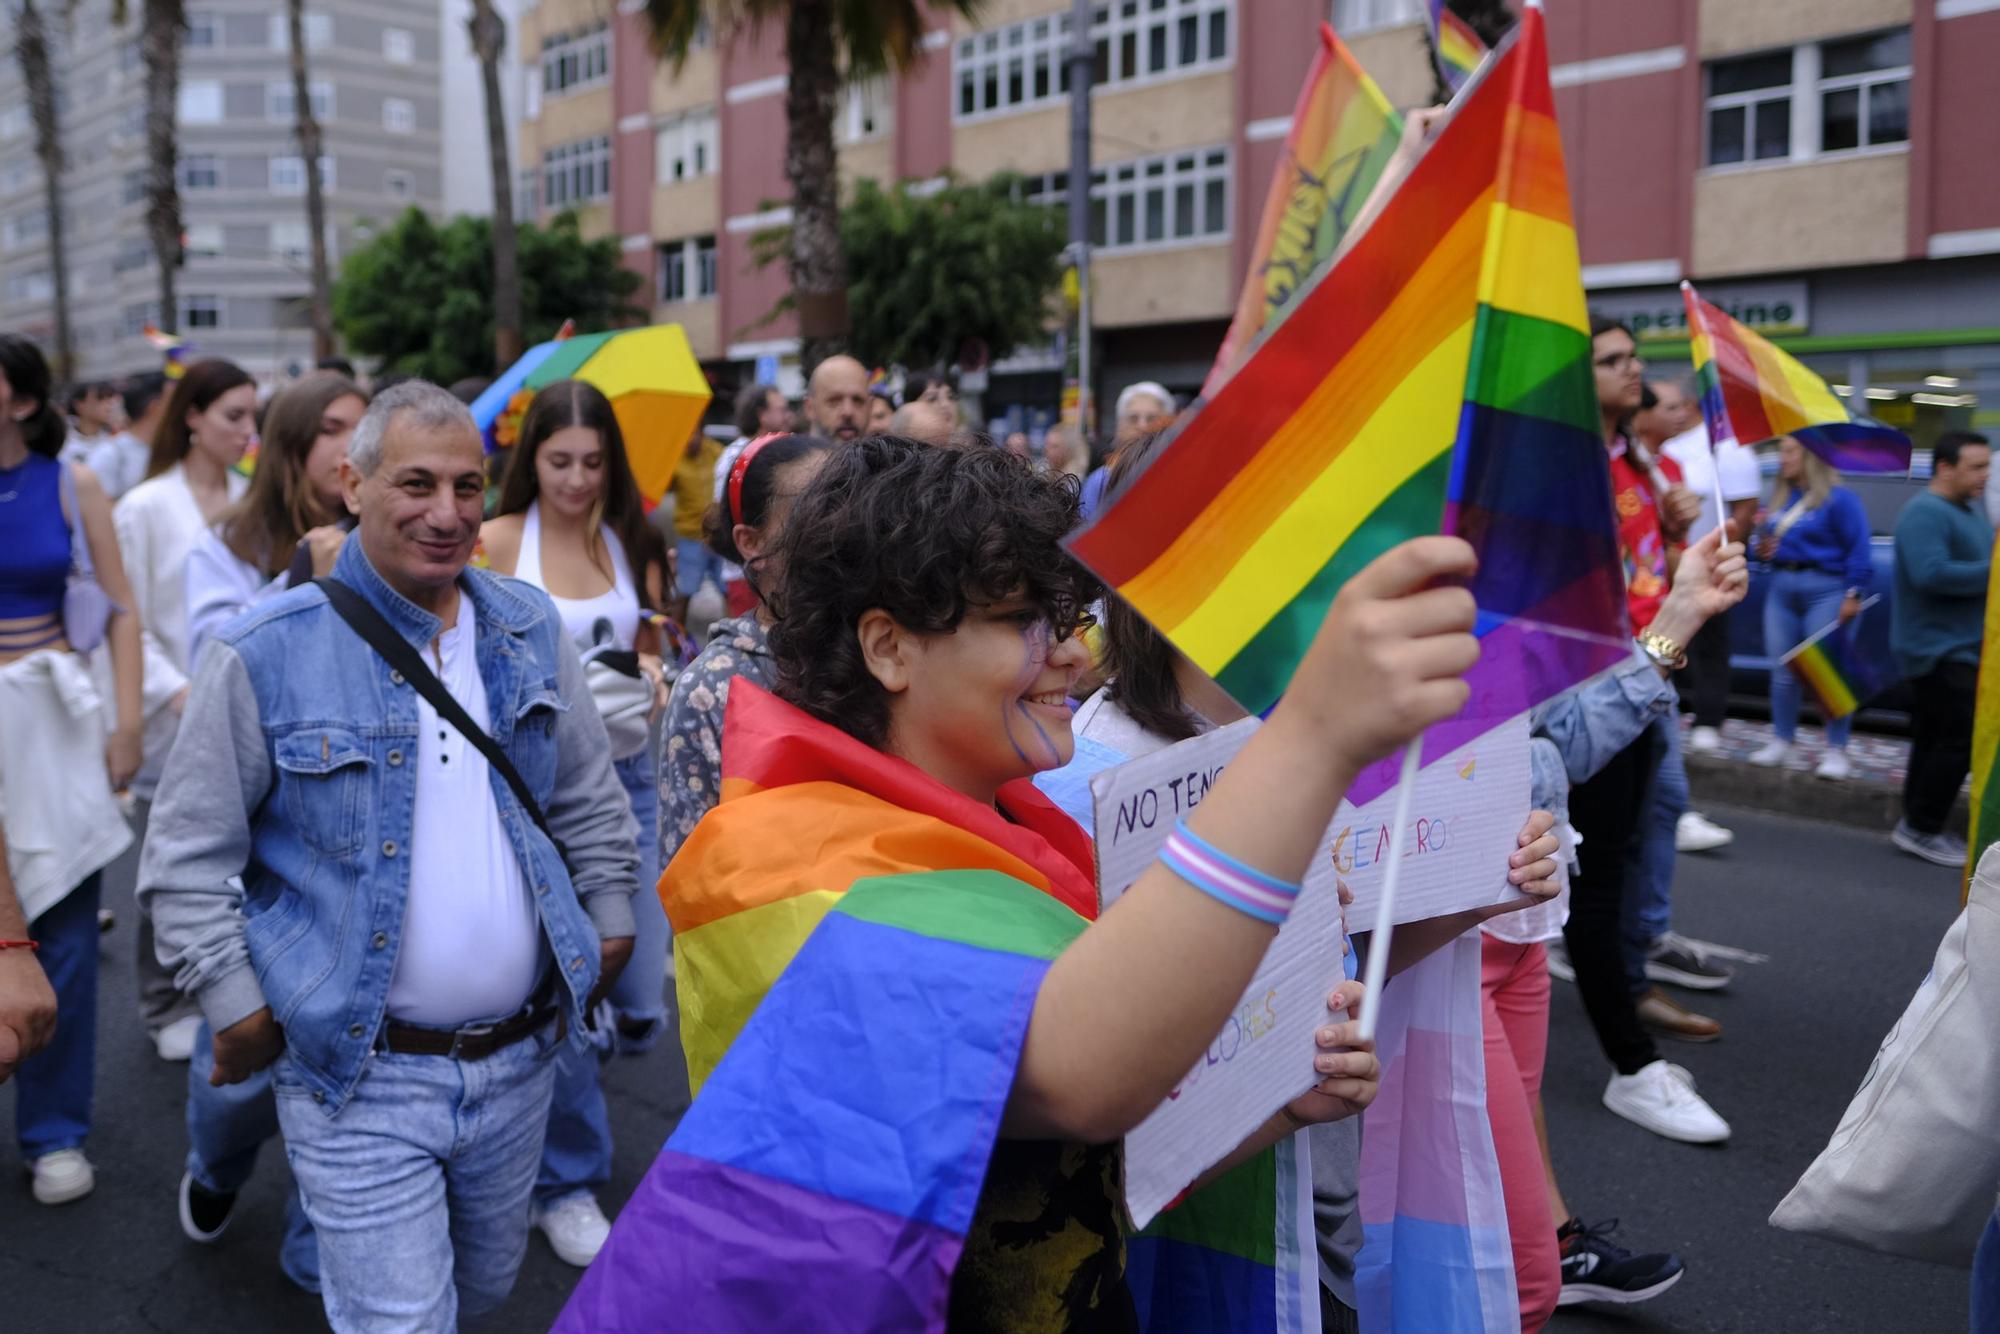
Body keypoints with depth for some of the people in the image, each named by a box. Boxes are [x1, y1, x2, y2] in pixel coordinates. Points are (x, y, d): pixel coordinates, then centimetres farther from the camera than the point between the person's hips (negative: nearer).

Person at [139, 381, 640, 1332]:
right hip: (361, 1080, -5)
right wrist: (237, 1011, -8)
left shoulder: (529, 630, 1)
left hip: (520, 1059, 5)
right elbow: (186, 857, -6)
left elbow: (590, 800, 12)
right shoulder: (264, 657, -13)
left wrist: (608, 924, 9)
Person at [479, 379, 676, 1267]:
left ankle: (570, 1046, 41)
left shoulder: (631, 541, 6)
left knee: (642, 998, 3)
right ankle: (567, 1178, 22)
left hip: (626, 773, 3)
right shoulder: (499, 541, -4)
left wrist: (652, 675, -8)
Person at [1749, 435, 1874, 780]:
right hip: (1781, 588, 7)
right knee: (1782, 670, 9)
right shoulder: (1780, 497, 15)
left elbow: (1859, 551, -11)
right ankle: (1782, 740, 19)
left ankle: (1836, 750, 0)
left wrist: (1853, 595, -16)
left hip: (1825, 589, -7)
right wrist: (1762, 548, 4)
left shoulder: (1839, 498, -7)